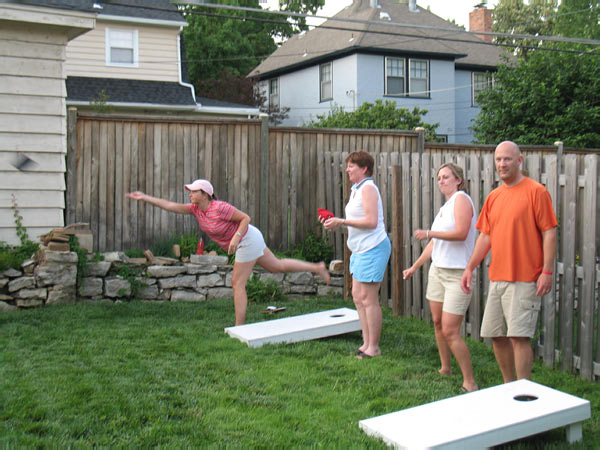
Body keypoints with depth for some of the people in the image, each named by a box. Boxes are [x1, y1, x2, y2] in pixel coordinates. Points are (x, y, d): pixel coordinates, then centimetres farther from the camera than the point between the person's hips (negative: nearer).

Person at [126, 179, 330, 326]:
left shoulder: (220, 208, -26)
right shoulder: (196, 208, -2)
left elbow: (246, 218, -19)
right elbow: (171, 206, -3)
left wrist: (236, 237, -30)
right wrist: (144, 197, -7)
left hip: (247, 241, -9)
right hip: (247, 241, 9)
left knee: (237, 283, -5)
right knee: (277, 266, 18)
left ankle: (239, 327, 1)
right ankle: (317, 267, 27)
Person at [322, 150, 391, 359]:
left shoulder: (368, 188, -14)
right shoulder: (357, 189, 16)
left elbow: (371, 222, -21)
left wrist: (342, 222, -18)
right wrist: (335, 221, 5)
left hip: (372, 248, -10)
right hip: (361, 249, 10)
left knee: (368, 299, -4)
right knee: (357, 297, 13)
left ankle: (373, 348, 5)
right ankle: (366, 343, 22)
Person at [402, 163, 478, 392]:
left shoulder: (461, 198, -10)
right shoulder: (445, 207, 17)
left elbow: (461, 233, -24)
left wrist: (428, 233, -18)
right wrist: (415, 267, 28)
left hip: (458, 274, -9)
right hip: (438, 270, 9)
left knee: (450, 331, -11)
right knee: (437, 322, 15)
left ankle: (469, 383, -3)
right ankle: (445, 368, 32)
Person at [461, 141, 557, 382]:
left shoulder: (536, 191, -6)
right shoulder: (493, 197, 13)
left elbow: (549, 234, -9)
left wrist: (547, 272, -14)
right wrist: (470, 267, 10)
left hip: (524, 279, -7)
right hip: (497, 278, 7)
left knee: (518, 335, -10)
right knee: (496, 335, 11)